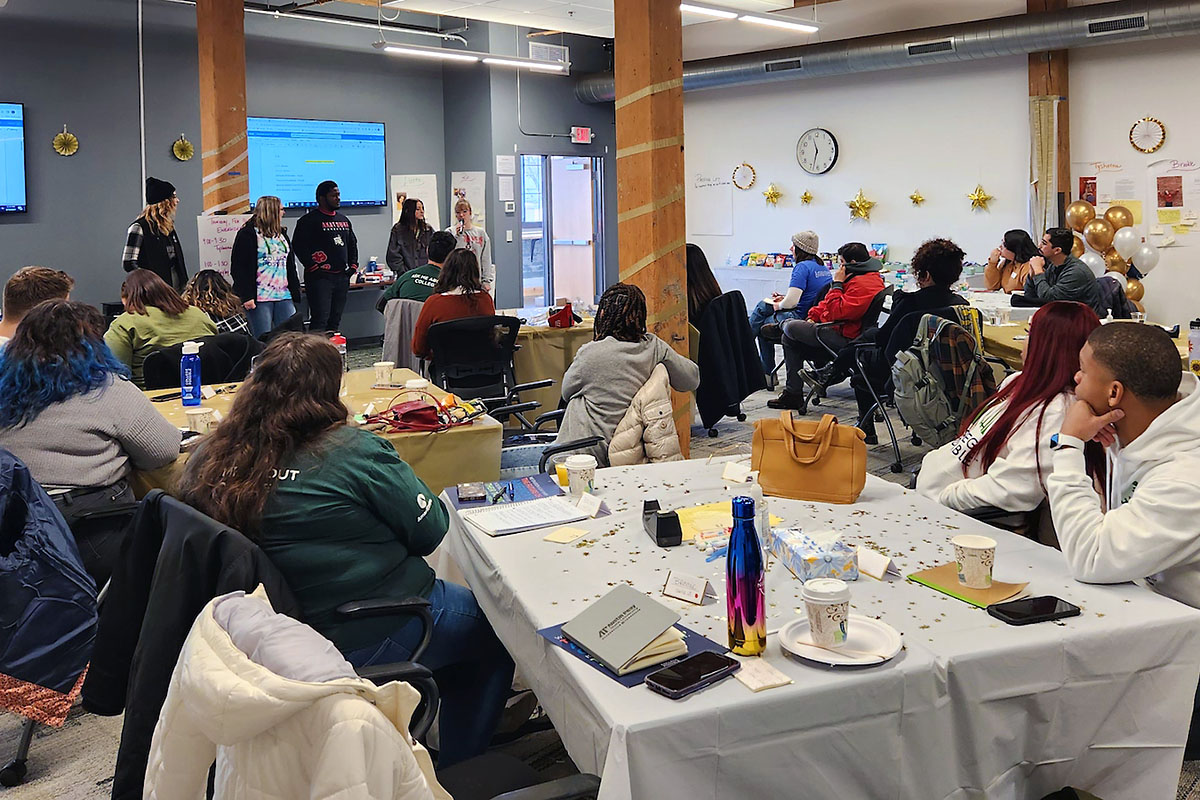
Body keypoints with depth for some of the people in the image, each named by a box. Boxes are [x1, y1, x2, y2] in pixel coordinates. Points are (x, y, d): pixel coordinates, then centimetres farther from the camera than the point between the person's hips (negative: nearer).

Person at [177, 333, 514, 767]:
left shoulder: (209, 460, -5)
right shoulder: (352, 450, -22)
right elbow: (429, 529, -14)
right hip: (375, 638, -7)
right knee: (496, 624, 19)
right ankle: (459, 770, 30)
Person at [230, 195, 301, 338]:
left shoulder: (282, 234, 19)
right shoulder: (248, 234, -3)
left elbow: (290, 265, 23)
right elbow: (238, 268, -8)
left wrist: (295, 292, 16)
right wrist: (247, 296, -14)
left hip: (284, 296, 6)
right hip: (259, 298, -6)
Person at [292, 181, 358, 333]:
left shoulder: (344, 220, 18)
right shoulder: (309, 220, -5)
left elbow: (352, 244, 28)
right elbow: (298, 245, -12)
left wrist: (353, 265, 15)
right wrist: (313, 266, -16)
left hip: (342, 277, 7)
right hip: (320, 277, -7)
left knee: (335, 320, 10)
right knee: (320, 319, -13)